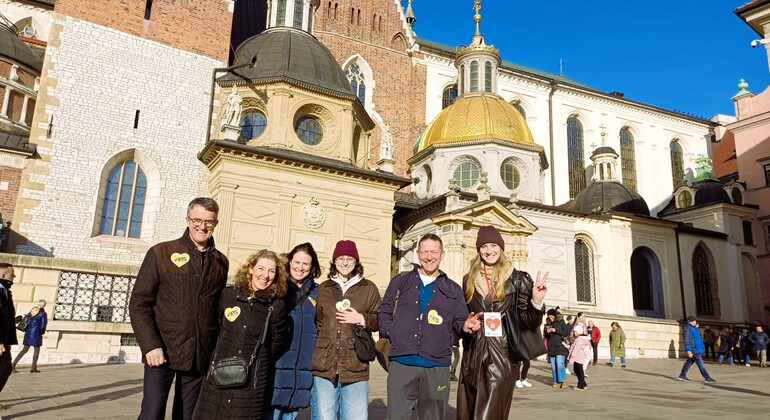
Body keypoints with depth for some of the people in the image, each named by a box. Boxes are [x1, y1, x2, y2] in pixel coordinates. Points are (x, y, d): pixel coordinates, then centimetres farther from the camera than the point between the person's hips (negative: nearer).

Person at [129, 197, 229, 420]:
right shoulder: (161, 253, -1)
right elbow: (139, 303, -4)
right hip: (162, 353, -3)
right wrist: (150, 345, -13)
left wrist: (217, 351, 4)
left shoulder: (221, 262, 8)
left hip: (200, 357, 3)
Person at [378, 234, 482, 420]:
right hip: (401, 364, 0)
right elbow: (384, 312, 13)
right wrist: (391, 333, -2)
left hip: (436, 367, 1)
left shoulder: (453, 290, 12)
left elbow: (459, 322, 9)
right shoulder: (400, 281, 11)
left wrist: (466, 326, -13)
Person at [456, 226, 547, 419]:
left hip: (502, 356, -4)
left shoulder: (517, 279, -1)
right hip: (473, 357, 4)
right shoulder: (469, 280, 10)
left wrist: (536, 302, -19)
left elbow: (529, 322, -2)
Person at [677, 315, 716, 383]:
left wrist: (696, 328, 25)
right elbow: (687, 339, -20)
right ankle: (707, 378, -7)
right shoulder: (687, 328, -15)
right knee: (700, 363, -8)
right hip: (693, 349, -10)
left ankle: (682, 375, 19)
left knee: (689, 361, 13)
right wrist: (688, 350, -24)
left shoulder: (692, 327, 15)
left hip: (696, 348, 10)